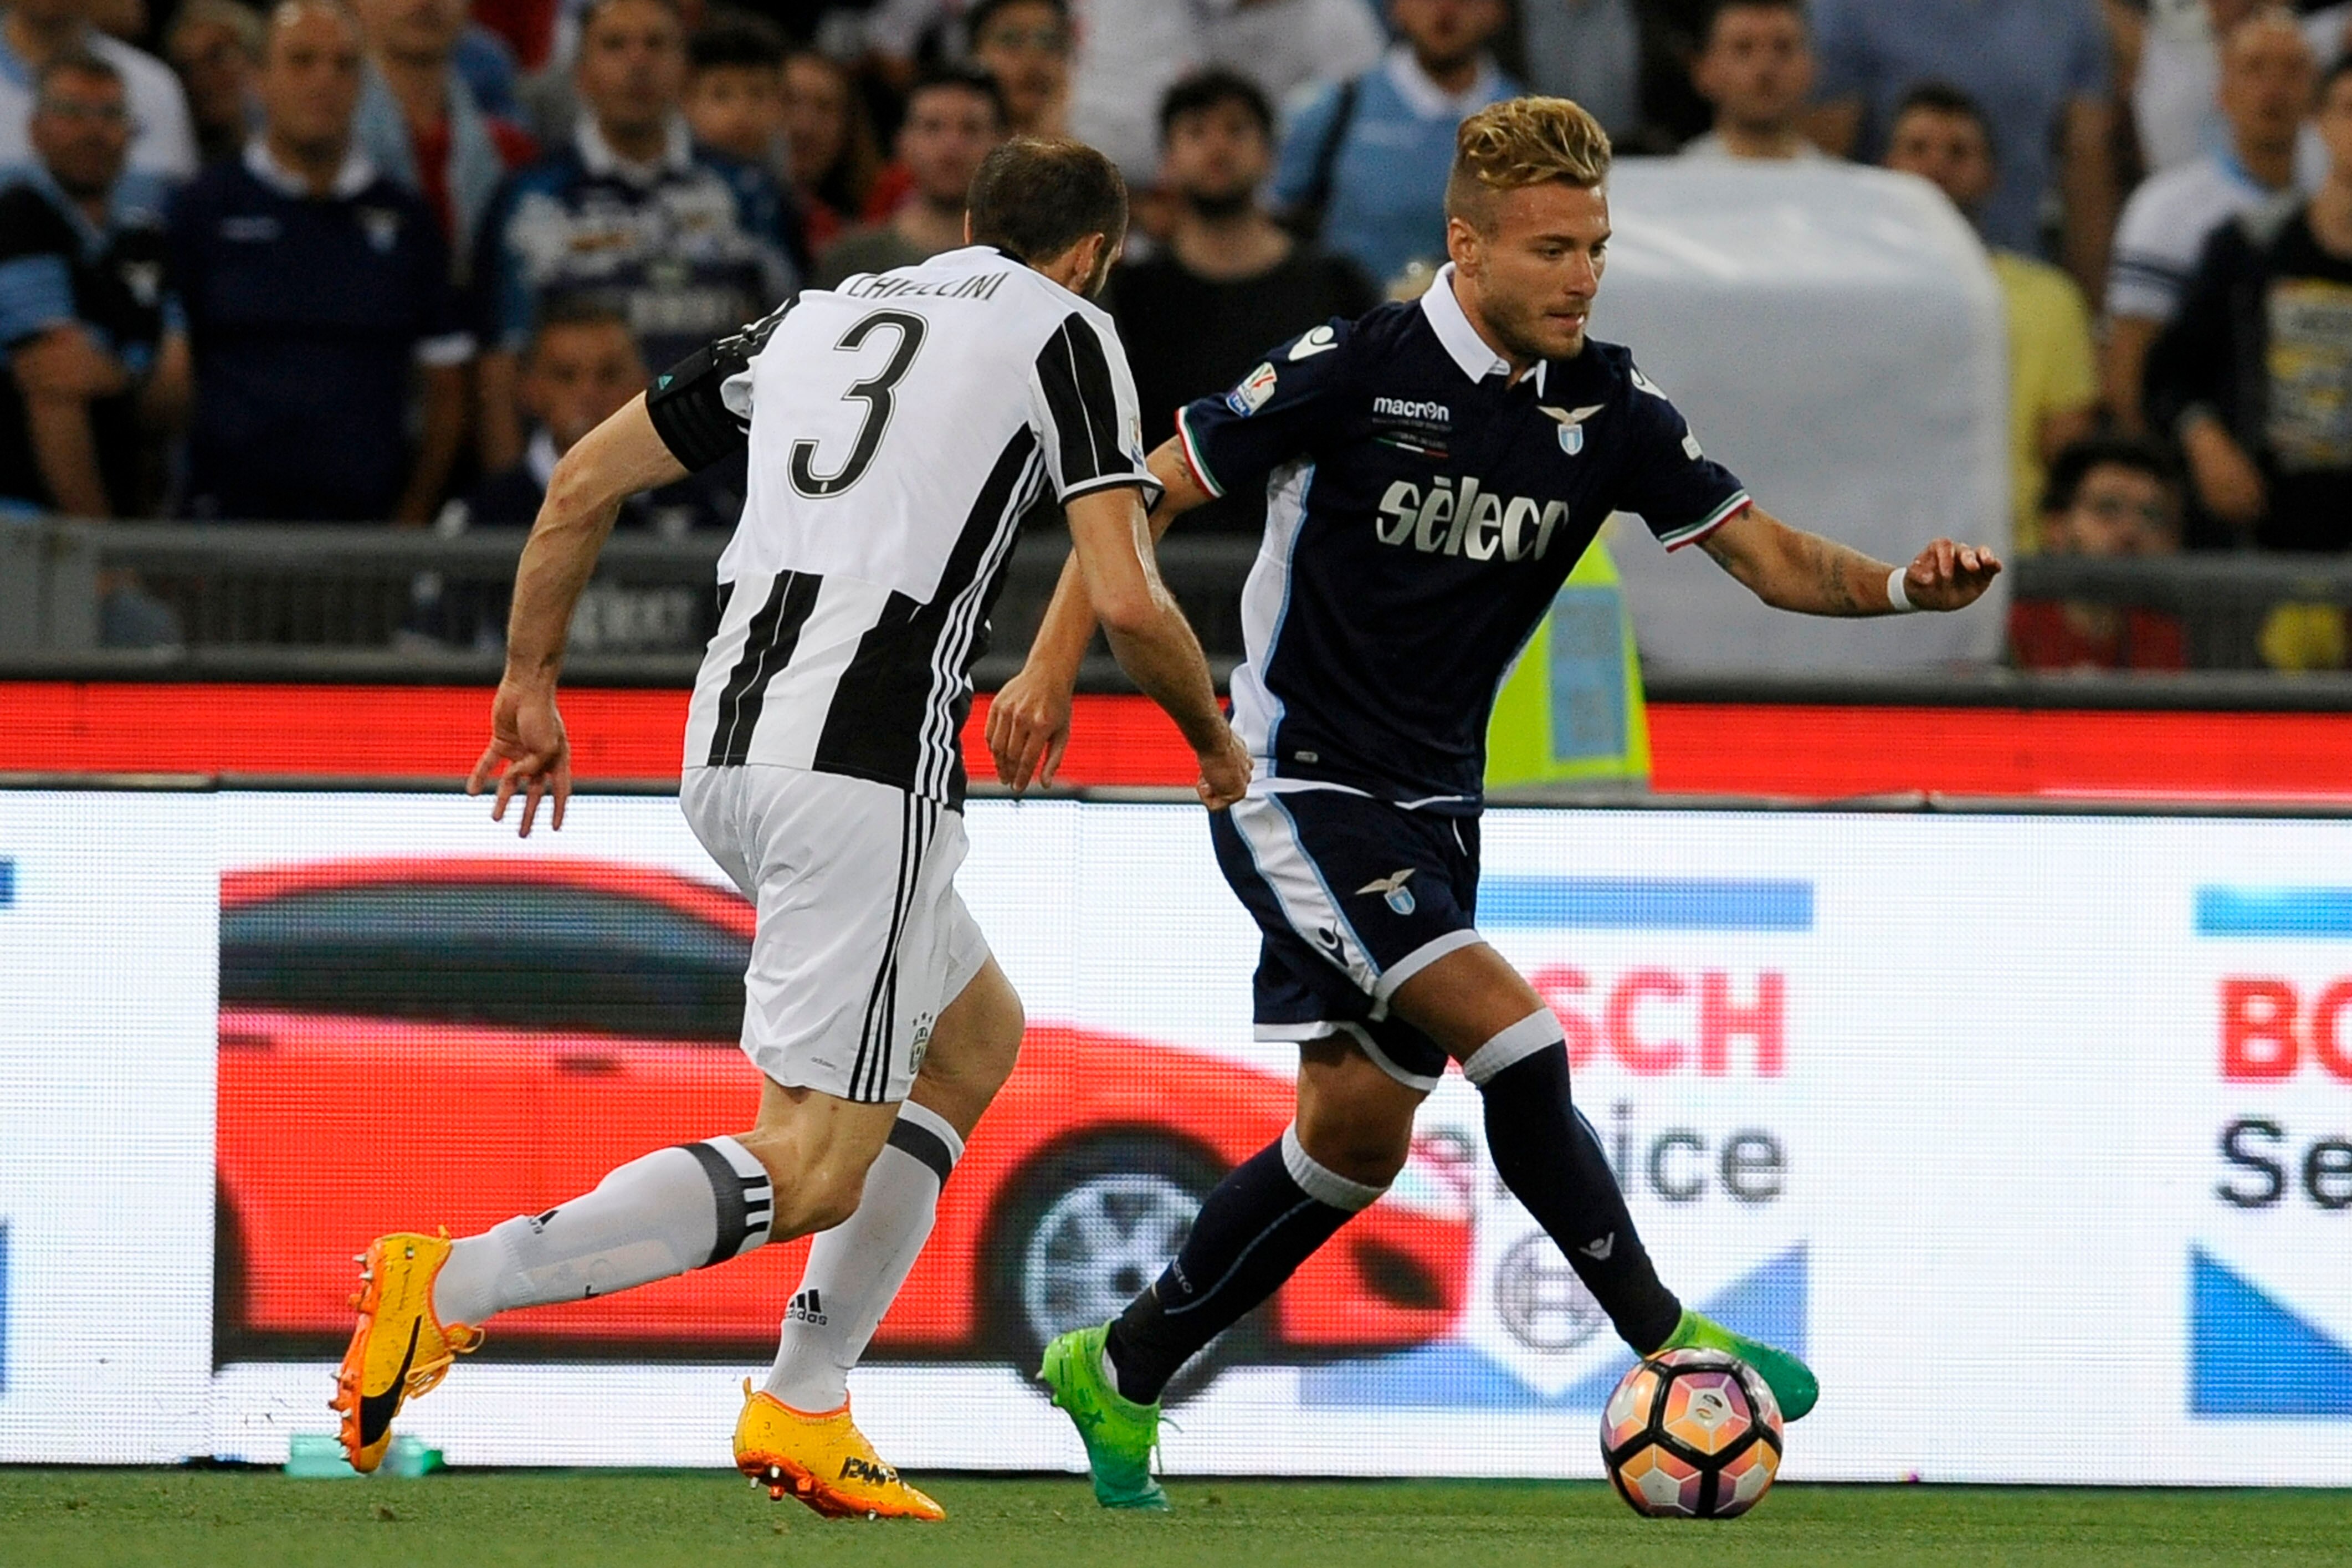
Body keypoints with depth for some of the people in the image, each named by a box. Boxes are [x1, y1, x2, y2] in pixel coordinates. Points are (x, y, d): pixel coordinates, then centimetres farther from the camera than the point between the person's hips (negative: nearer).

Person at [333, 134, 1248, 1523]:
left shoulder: (821, 316, 22)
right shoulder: (1065, 330, 5)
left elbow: (585, 483, 21)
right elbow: (1126, 598, -4)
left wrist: (531, 681, 30)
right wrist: (1216, 742, 14)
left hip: (730, 745, 8)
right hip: (871, 761, -8)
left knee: (977, 1034, 26)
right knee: (809, 1176, -8)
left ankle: (806, 1409, 18)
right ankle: (454, 1288, -24)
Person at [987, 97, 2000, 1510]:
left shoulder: (1606, 412, -2)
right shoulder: (1355, 371, -17)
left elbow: (1768, 555, -2)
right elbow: (1150, 493, -7)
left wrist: (1903, 585, -21)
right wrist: (1053, 666, -12)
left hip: (1432, 805, 7)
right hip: (1298, 791, -7)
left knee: (1359, 1133, 8)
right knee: (1513, 1033, -19)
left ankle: (1121, 1375, 22)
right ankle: (1666, 1340, -9)